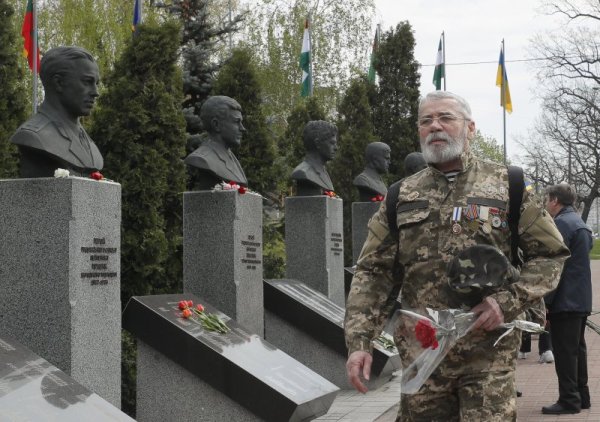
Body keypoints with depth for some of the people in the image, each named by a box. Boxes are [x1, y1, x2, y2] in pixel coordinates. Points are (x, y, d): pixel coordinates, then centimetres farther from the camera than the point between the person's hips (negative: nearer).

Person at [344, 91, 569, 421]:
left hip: (488, 353, -2)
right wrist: (358, 341, -7)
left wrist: (509, 301, -12)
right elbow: (373, 273, 6)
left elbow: (550, 254, 5)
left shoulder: (506, 186, 3)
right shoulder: (401, 197, 9)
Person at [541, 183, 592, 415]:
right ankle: (581, 396, 20)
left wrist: (545, 301, -18)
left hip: (565, 300, -10)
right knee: (577, 348, 15)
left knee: (564, 351, -6)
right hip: (581, 300, 10)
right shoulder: (580, 223, 17)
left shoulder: (562, 223, -15)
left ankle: (569, 400, -4)